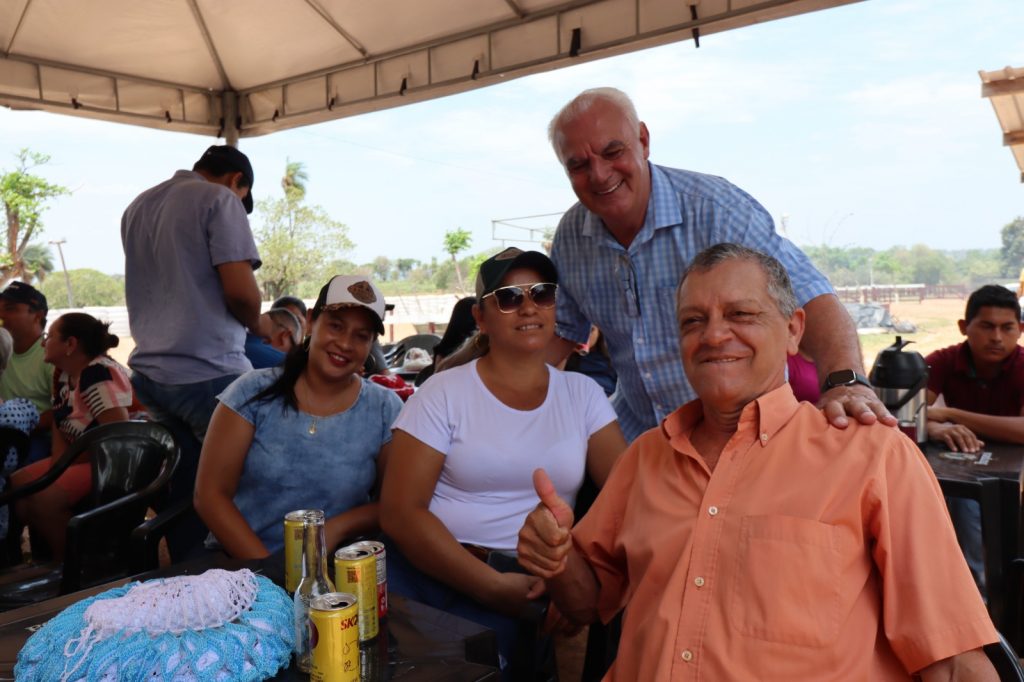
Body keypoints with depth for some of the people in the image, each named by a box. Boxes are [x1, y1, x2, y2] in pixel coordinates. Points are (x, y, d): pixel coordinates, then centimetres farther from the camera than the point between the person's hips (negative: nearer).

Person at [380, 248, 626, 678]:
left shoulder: (582, 393, 9)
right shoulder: (444, 393, 0)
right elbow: (400, 512, -7)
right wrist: (490, 584, -17)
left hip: (526, 582, 1)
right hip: (428, 566, -1)